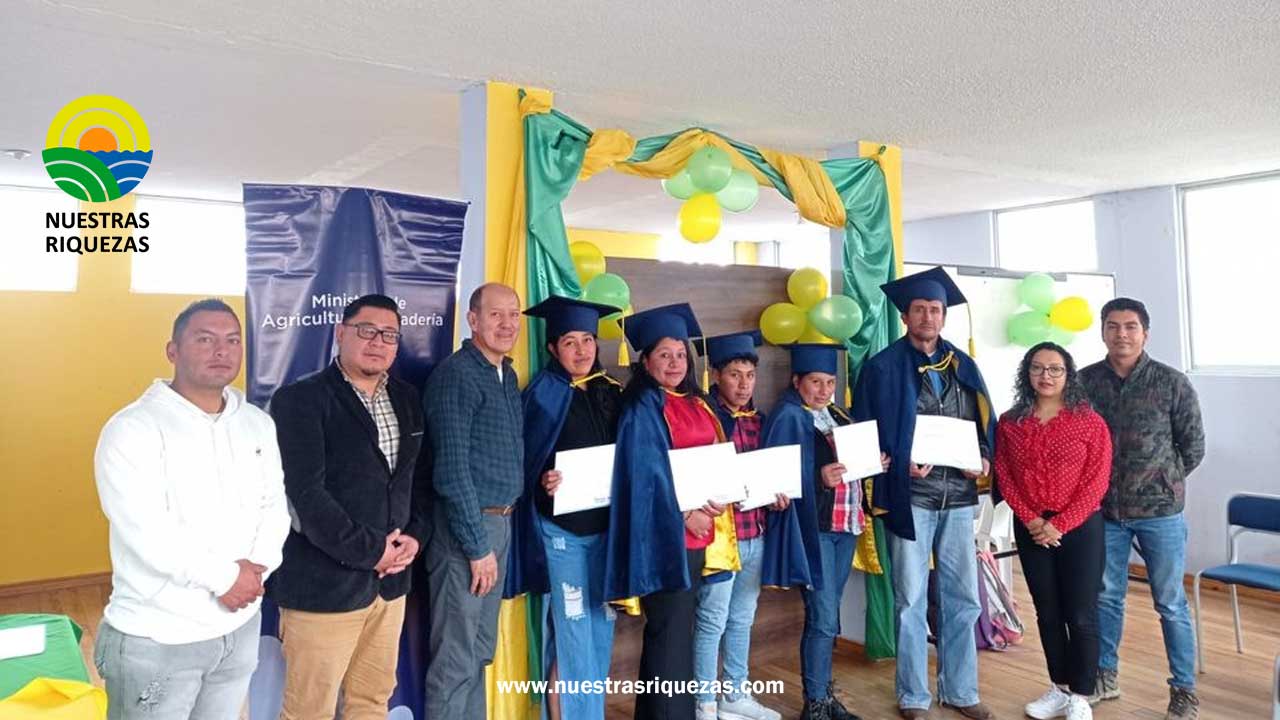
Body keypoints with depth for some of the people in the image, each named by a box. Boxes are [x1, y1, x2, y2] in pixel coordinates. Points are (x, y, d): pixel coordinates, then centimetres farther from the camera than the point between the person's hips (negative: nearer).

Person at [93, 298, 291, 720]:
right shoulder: (133, 429, -12)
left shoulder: (259, 424, 6)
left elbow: (275, 506, 6)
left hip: (241, 627, 5)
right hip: (157, 639, -5)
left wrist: (256, 569, -11)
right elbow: (146, 533, -21)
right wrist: (226, 576, -16)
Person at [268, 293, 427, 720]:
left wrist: (415, 536, -2)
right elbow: (306, 494, -17)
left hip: (390, 580, 6)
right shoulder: (301, 398, -10)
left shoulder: (406, 399, 10)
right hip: (325, 583, -6)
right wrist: (369, 551, -15)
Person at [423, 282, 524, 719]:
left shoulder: (508, 376, 12)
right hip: (466, 527, -8)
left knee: (480, 651, 19)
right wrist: (477, 545, -18)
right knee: (456, 658, 2)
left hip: (500, 522, 9)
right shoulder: (455, 375, -15)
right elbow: (451, 469, -19)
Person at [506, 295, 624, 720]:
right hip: (563, 530, -6)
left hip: (606, 527, 6)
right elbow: (525, 464, -7)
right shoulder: (543, 394, -8)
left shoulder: (611, 392, 7)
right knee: (572, 637, 0)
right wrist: (545, 482, -25)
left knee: (601, 630, 14)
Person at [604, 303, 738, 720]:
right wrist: (683, 514, -16)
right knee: (671, 631, -3)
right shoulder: (642, 407, -9)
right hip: (665, 533, -8)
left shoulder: (695, 403, 14)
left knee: (677, 629, 14)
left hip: (700, 530, 8)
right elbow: (645, 473, -16)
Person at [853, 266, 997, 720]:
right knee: (911, 600, 5)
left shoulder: (963, 366, 11)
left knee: (963, 598, 12)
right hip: (910, 496, -4)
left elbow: (985, 422, 13)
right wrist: (900, 465, -18)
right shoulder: (884, 367, -3)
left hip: (958, 497, 4)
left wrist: (984, 458, -5)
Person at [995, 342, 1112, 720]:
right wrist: (1031, 521, -10)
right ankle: (1059, 689, 28)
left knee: (1080, 615, 1)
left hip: (1080, 527, -3)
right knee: (1047, 613, 13)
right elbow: (1005, 478, 2)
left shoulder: (1090, 422, -5)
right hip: (1030, 530, 3)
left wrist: (1059, 524, -14)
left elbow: (1096, 482, -8)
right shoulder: (1009, 423, 3)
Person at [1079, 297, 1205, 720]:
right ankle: (1105, 675, 29)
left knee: (1170, 603, 8)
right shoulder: (1085, 381, -2)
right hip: (1104, 510, 2)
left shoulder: (1172, 383, -6)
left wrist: (1163, 482, 4)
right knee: (1106, 597, 14)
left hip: (1159, 511, -2)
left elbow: (1193, 446, 2)